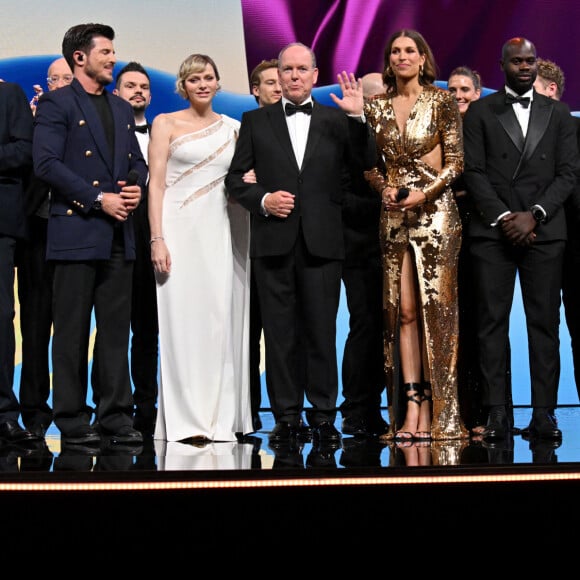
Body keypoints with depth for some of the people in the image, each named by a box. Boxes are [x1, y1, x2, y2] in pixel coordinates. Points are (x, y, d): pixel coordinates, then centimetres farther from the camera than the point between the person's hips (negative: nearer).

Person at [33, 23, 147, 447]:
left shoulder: (122, 108, 20)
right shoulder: (57, 103, -2)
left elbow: (137, 161, 23)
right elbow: (46, 163, -12)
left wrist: (136, 187, 0)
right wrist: (99, 199, -14)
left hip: (119, 235, 6)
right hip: (76, 231, -6)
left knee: (117, 329, 7)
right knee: (72, 332, -1)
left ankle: (117, 417, 11)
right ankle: (72, 422, 4)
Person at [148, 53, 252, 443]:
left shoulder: (233, 128, 14)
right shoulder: (166, 124, 5)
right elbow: (156, 183, -2)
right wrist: (157, 239, -11)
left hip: (220, 234, 3)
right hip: (180, 231, -3)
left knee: (221, 319, 1)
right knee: (182, 318, -7)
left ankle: (219, 417, 8)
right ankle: (184, 419, -4)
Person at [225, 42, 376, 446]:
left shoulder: (337, 121, 9)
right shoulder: (256, 121, 10)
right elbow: (235, 177, 10)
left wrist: (358, 117, -11)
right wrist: (263, 199, -7)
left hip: (322, 241, 0)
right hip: (274, 241, 1)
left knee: (322, 332, 2)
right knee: (280, 333, 4)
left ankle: (323, 416, 10)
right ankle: (287, 417, 11)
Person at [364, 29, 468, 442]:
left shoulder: (442, 102, 0)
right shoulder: (376, 107, 10)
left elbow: (455, 161, -2)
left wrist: (424, 193, -14)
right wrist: (384, 188, -6)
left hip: (435, 211, -3)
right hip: (393, 215, 3)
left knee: (434, 307, -4)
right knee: (403, 310, 0)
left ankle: (433, 407, 0)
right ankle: (410, 405, 1)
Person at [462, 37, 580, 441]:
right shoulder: (480, 112, 9)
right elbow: (474, 171, 1)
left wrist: (534, 214, -8)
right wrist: (503, 218, -9)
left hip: (544, 231, 1)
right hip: (492, 231, -1)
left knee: (545, 323, -1)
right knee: (492, 322, -3)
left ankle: (543, 413, 2)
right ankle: (497, 414, -1)